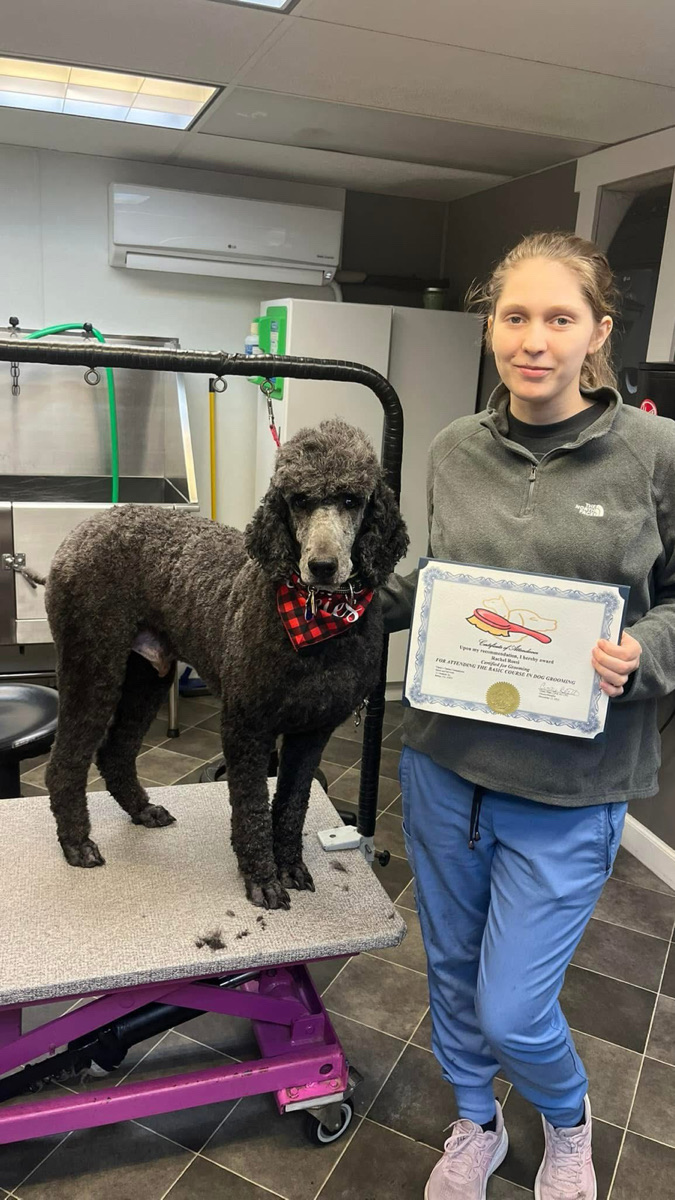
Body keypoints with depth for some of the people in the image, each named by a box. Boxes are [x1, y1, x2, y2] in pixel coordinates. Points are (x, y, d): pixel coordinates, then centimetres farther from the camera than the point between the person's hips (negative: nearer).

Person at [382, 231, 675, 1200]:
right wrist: (376, 598, -2)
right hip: (443, 761, 4)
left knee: (512, 1010, 6)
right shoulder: (455, 449, 1)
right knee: (452, 971, 21)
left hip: (568, 787, -4)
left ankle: (568, 1120, 44)